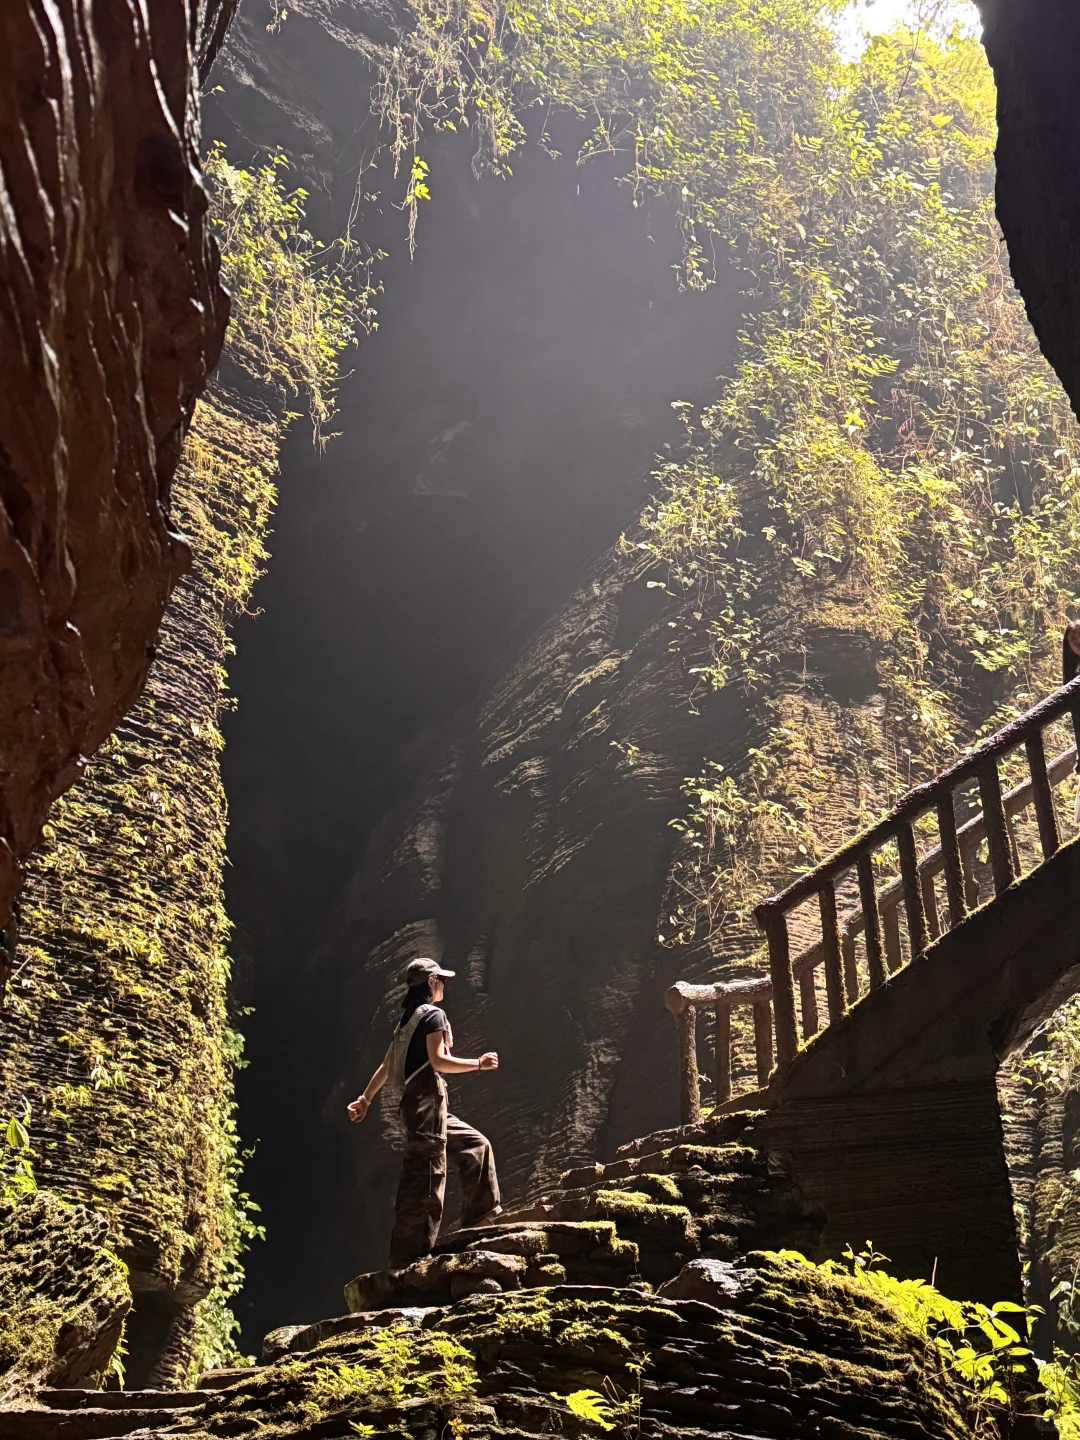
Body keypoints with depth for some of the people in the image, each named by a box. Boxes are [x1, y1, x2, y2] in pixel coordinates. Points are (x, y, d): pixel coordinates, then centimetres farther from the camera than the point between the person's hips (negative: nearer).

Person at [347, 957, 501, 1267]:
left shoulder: (409, 1017, 20)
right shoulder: (434, 1015, -6)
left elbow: (386, 1064, 20)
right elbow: (438, 1061, -16)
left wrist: (365, 1099, 20)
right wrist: (479, 1063, -7)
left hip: (423, 1103, 10)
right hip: (426, 1099, -10)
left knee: (476, 1145, 17)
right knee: (426, 1174, -13)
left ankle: (482, 1215, 16)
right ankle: (409, 1257, -16)